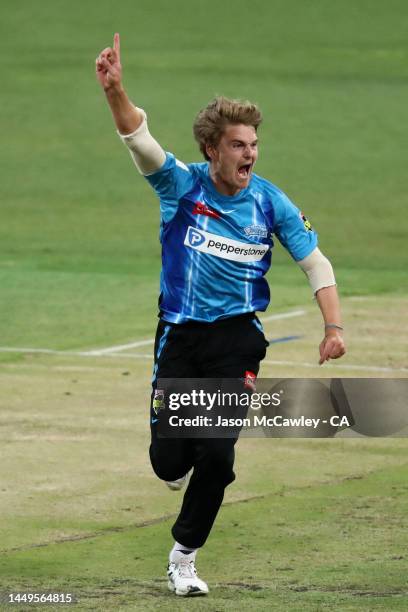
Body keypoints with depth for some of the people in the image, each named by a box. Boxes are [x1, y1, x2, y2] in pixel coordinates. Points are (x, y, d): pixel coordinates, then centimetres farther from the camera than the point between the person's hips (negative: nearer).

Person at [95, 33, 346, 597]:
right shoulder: (181, 185, -8)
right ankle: (180, 454, 38)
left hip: (238, 338, 0)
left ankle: (184, 555, 12)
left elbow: (316, 262, 3)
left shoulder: (270, 203, -4)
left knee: (217, 456, -10)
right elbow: (140, 138, -24)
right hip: (180, 337, 0)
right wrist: (114, 90, -43)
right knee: (168, 459, -3)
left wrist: (333, 326, -9)